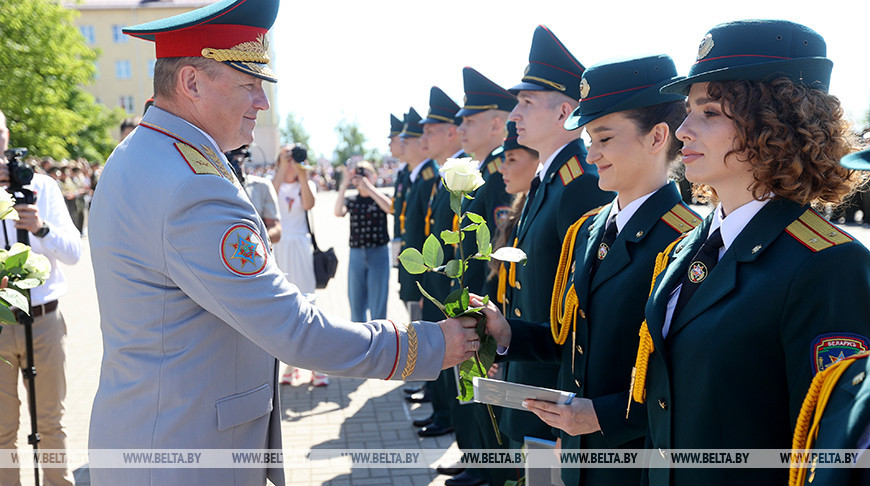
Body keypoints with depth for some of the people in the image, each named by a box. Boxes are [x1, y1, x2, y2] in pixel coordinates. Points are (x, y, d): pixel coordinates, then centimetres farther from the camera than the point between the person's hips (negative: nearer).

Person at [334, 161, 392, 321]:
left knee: (378, 303, -1)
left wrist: (368, 187, -22)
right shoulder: (351, 201, 10)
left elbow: (390, 207, -18)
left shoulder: (381, 197, 4)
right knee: (356, 301, 10)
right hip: (356, 254, 3)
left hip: (379, 253, -3)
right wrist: (344, 186, -17)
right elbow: (338, 212, -9)